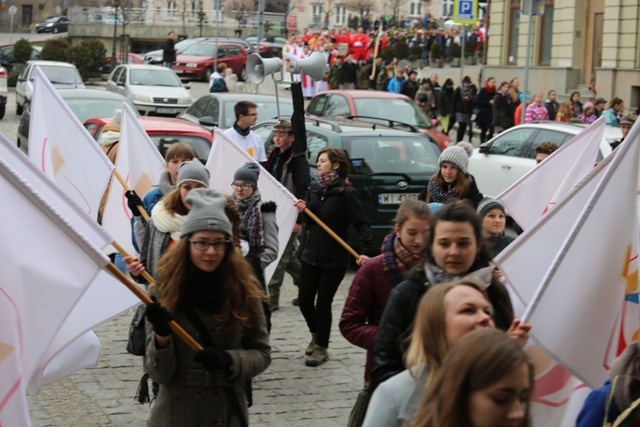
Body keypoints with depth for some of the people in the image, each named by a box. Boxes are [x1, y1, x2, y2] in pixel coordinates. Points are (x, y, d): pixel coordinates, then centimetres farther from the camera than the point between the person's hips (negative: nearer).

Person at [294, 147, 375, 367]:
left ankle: (321, 348, 18)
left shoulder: (346, 193, -11)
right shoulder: (314, 189, 7)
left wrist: (366, 250, -28)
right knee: (304, 300, 8)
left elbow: (362, 224, -16)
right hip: (310, 256, 6)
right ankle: (316, 335, 35)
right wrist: (303, 210, -8)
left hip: (334, 260, -5)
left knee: (323, 303, 1)